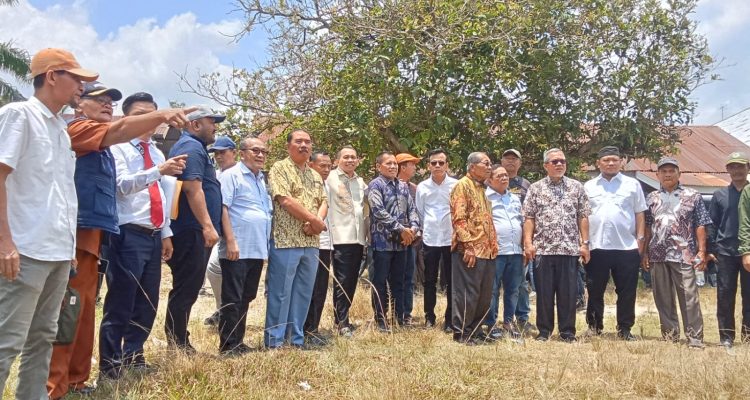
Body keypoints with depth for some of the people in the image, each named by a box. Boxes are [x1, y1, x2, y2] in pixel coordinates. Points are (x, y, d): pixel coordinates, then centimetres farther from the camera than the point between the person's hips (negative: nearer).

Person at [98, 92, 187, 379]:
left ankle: (133, 358, 25)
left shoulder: (157, 152, 18)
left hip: (153, 236, 8)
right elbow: (122, 185, -20)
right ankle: (110, 366, 8)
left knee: (148, 303, 12)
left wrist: (166, 233, 17)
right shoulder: (118, 147, -4)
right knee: (120, 303, -3)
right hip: (128, 235, -7)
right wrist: (158, 171, -33)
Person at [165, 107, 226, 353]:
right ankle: (178, 345, -1)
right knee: (186, 290, -6)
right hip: (193, 231, -11)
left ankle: (178, 343, 21)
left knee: (186, 289, 14)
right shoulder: (192, 147, -10)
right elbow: (193, 188, -21)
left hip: (192, 231, 11)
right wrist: (208, 226, -24)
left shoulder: (192, 146, 24)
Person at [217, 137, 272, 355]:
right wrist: (230, 241, -20)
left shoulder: (261, 179, 19)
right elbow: (222, 208, -14)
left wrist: (267, 243, 16)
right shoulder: (231, 175, -6)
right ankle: (228, 346, 6)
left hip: (257, 250, 8)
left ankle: (238, 342, 23)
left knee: (246, 299, 14)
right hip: (237, 250, -8)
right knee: (232, 300, -2)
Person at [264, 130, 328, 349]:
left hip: (311, 242, 7)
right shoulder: (280, 168, -4)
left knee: (303, 293, 11)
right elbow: (286, 200, -15)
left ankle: (297, 338, 20)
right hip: (286, 241, -7)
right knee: (280, 293, -2)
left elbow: (323, 202, 14)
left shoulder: (315, 175, 19)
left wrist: (317, 221, -9)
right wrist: (315, 220, -10)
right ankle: (274, 341, 5)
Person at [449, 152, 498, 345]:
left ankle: (475, 330, 22)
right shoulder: (462, 186, -7)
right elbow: (459, 219, -16)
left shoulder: (482, 188, 21)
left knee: (485, 295, 11)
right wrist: (468, 246, -21)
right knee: (467, 294, -3)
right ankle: (461, 333, 6)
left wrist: (493, 245, 17)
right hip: (470, 250, -9)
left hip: (486, 251, 9)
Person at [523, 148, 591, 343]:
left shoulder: (576, 187, 9)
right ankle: (544, 331, 15)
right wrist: (528, 242, -5)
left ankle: (567, 332, 14)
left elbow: (583, 217, 7)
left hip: (570, 249, 0)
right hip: (543, 249, 0)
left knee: (568, 292, 4)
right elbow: (529, 217, 4)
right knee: (544, 292, 5)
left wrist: (584, 243, 1)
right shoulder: (535, 188, 7)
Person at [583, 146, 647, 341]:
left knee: (627, 292, 5)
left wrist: (640, 239, 0)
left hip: (627, 247, 0)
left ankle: (624, 329, 15)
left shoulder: (632, 184, 8)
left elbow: (640, 214, 8)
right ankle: (594, 327, 18)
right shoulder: (588, 186, 10)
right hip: (596, 247, 0)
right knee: (595, 291, 7)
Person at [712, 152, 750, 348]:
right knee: (725, 295, 3)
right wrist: (709, 250, 1)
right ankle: (726, 338, 11)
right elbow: (712, 224, 8)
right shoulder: (719, 195, 7)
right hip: (725, 252, 1)